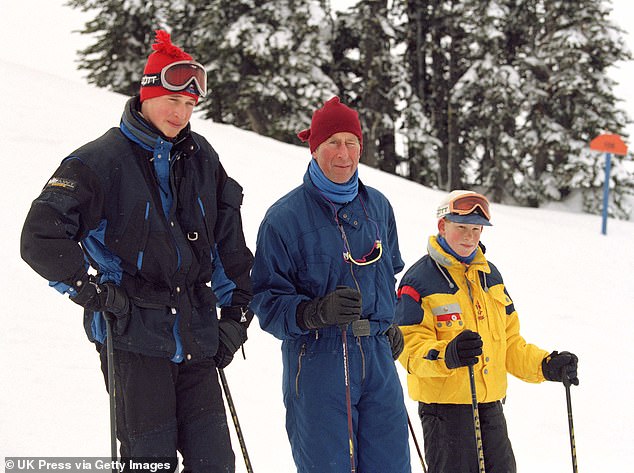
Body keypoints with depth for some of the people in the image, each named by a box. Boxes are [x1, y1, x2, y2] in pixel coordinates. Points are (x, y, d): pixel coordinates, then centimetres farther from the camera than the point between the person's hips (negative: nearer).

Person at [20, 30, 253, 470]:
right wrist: (95, 292, -13)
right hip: (134, 339, -5)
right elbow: (41, 238, -10)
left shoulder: (201, 158, 12)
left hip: (197, 340, 5)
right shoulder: (101, 161, -5)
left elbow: (230, 246, 20)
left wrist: (237, 314, 15)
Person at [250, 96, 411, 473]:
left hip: (377, 356, 5)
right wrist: (317, 312, -25)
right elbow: (267, 301, -9)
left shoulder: (377, 206, 11)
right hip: (316, 360, -5)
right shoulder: (285, 217, -7)